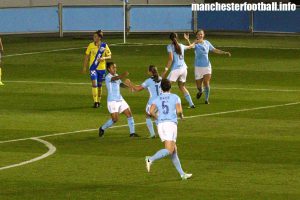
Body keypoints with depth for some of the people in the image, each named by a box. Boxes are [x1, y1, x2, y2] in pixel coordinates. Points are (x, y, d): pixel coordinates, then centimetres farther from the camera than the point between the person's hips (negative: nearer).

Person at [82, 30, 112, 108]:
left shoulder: (104, 46, -4)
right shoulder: (91, 45, -3)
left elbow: (109, 56, 1)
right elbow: (87, 57, 5)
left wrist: (104, 58, -20)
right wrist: (84, 67, 4)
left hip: (102, 68, 1)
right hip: (93, 67, -1)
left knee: (99, 85, 12)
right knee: (94, 84, -14)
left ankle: (99, 101, 26)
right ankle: (95, 102, -13)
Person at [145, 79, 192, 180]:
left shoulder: (157, 99, 15)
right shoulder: (175, 97, 7)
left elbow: (151, 111, -2)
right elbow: (179, 111, -6)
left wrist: (157, 118, 16)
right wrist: (181, 116, 16)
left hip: (160, 125, 5)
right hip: (171, 123, -5)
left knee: (174, 150, 10)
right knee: (169, 150, -13)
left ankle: (182, 174, 10)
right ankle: (151, 159, -34)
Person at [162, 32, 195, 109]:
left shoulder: (170, 47, -3)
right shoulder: (181, 46, 13)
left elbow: (171, 59, -14)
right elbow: (189, 47, 35)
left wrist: (165, 70, -15)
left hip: (175, 69, -6)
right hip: (184, 68, 6)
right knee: (182, 86, 23)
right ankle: (191, 104, 21)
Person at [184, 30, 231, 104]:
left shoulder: (207, 43, 4)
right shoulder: (196, 43, -9)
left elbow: (215, 50, 13)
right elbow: (191, 46, -33)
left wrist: (224, 52, 2)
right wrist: (187, 40, -54)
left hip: (207, 65, 2)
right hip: (198, 67, -2)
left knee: (206, 83, -10)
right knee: (199, 86, 4)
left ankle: (207, 99, 7)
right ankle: (200, 91, 41)